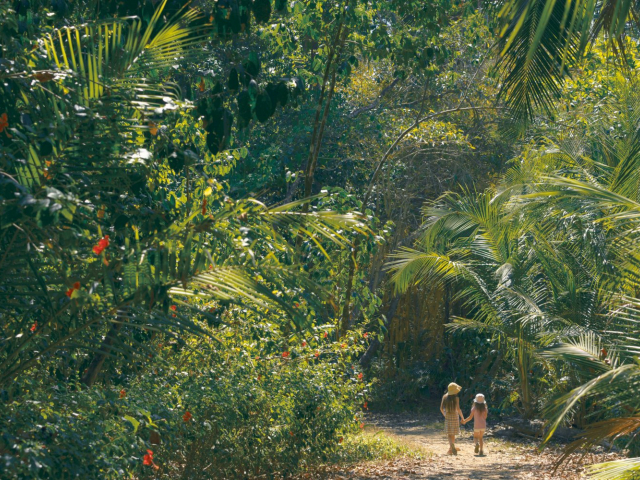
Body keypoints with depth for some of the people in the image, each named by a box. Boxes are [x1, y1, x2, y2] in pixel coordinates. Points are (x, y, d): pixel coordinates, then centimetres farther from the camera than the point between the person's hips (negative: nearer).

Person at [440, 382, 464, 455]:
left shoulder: (445, 397, 1)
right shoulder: (456, 398, -9)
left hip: (447, 417, 2)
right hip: (454, 416, -2)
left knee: (449, 434, 1)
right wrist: (462, 417, -4)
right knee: (453, 434, 11)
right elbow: (458, 409, -15)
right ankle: (451, 449, 15)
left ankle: (452, 447, -22)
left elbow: (441, 408, 4)